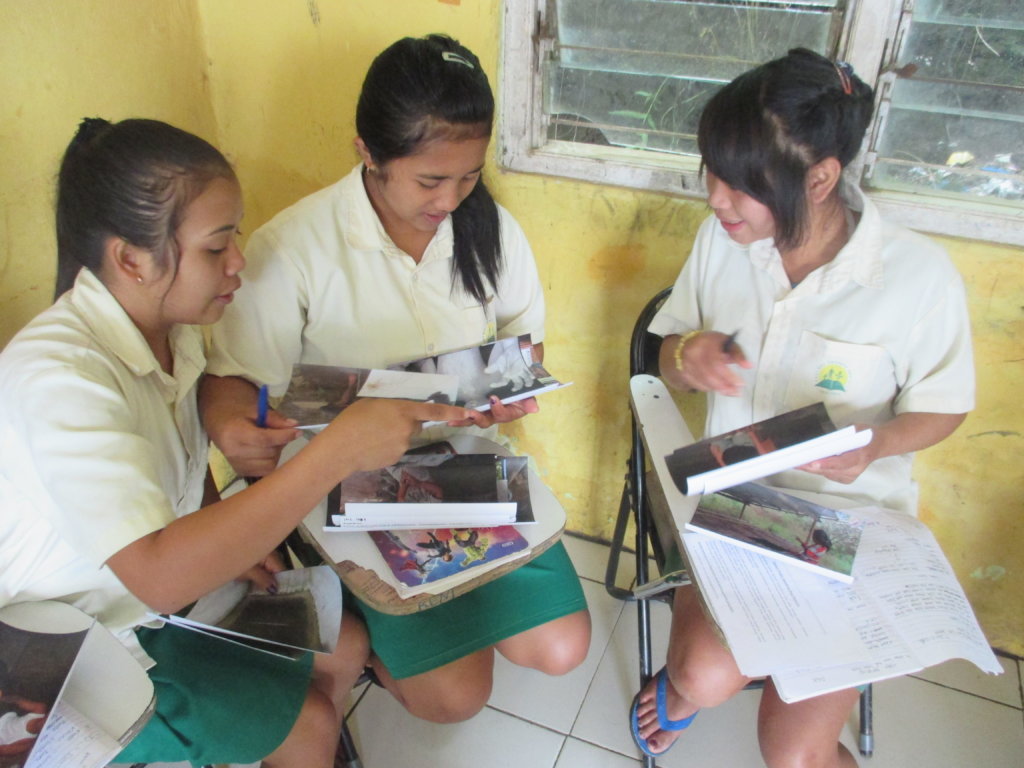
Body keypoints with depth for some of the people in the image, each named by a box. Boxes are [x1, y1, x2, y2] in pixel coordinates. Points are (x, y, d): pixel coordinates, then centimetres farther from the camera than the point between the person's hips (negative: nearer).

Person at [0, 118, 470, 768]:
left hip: (164, 584, 7)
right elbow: (157, 575, -43)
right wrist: (338, 451, -45)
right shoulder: (58, 374, -33)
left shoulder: (170, 328, -6)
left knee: (344, 648, 5)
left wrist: (229, 538, -6)